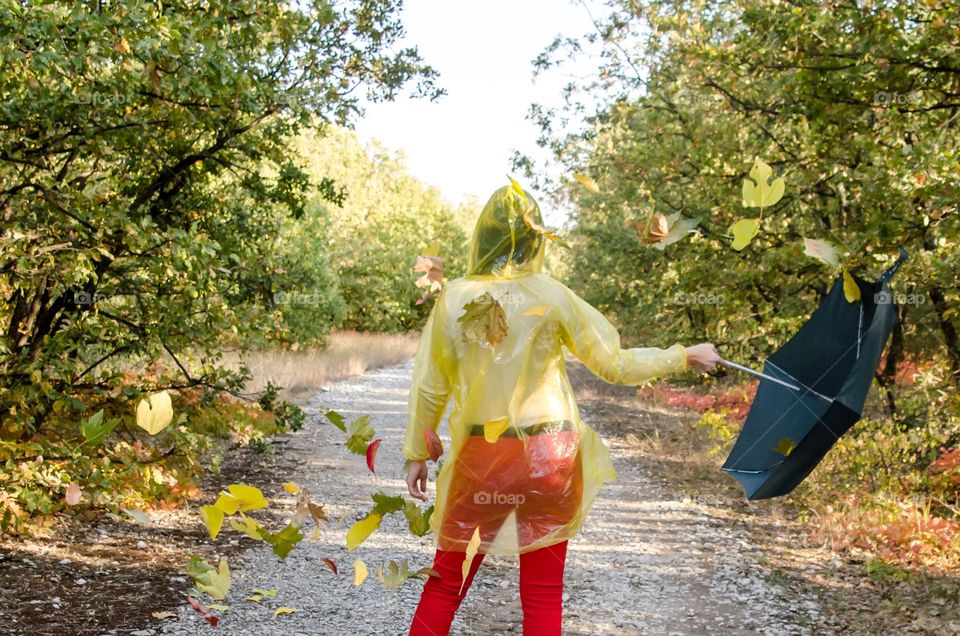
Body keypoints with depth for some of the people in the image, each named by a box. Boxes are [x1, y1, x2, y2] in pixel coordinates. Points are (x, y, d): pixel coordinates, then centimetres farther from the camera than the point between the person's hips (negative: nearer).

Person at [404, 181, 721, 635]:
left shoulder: (453, 297, -3)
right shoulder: (550, 296, -7)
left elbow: (429, 386, 1)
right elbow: (615, 364, -4)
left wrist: (416, 454, 12)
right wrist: (684, 356, 10)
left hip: (479, 460, 1)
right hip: (546, 457, -1)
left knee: (445, 583, 15)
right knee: (542, 596, 10)